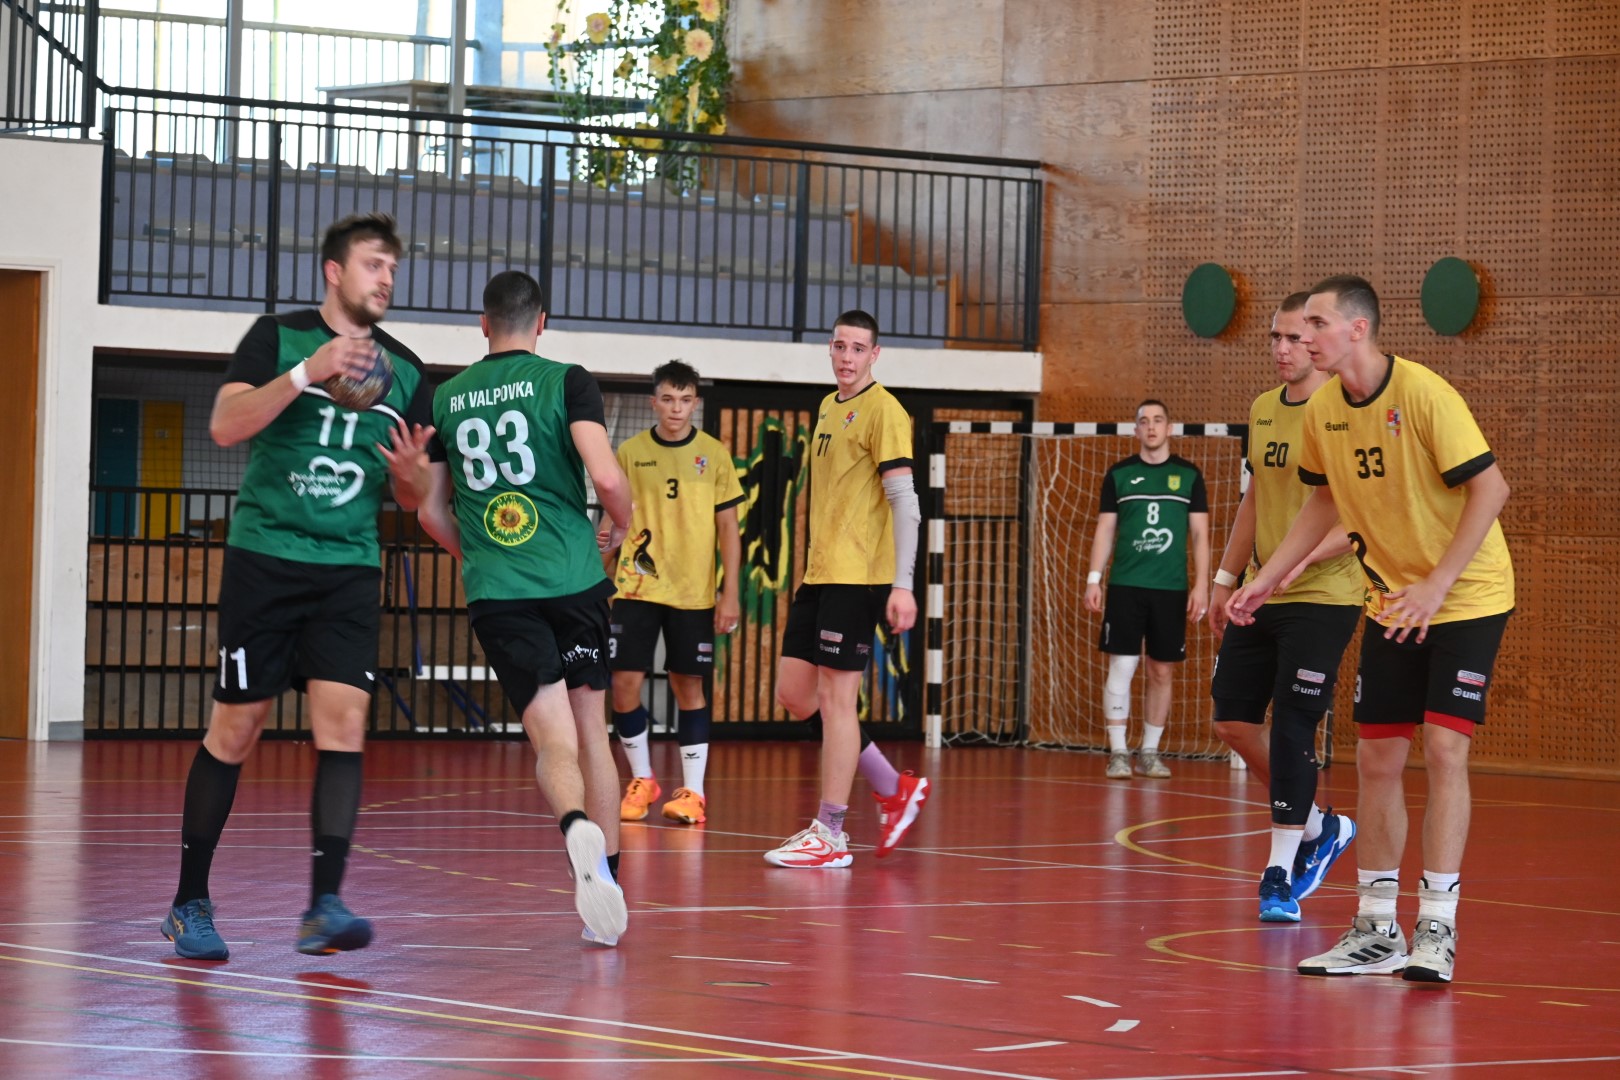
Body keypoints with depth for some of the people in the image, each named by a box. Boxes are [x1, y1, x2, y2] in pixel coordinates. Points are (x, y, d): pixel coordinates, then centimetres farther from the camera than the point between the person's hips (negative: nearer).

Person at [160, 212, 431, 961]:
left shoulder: (404, 371, 10)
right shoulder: (279, 337, -1)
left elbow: (410, 497, 16)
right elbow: (226, 426, -15)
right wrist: (309, 372, -26)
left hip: (349, 568, 3)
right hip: (265, 556, -3)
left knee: (343, 720, -12)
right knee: (234, 729, 1)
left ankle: (325, 906, -16)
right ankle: (189, 905, 12)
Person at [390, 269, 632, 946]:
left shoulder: (447, 398, 12)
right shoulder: (566, 382, 1)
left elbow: (432, 514, 18)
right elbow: (606, 476, -11)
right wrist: (621, 526, 11)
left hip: (495, 591, 1)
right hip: (573, 579, -1)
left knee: (552, 742, -5)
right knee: (591, 732, 13)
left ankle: (578, 828, -36)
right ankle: (607, 879, 14)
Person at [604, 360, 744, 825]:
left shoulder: (714, 454, 0)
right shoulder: (630, 452, 3)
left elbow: (728, 529, 3)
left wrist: (730, 593, -3)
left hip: (693, 594, -1)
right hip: (636, 588, 1)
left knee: (689, 687, 2)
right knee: (624, 686, -5)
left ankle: (693, 791, 10)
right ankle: (641, 779, 14)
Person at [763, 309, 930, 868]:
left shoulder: (882, 410, -10)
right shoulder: (828, 408, 17)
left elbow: (904, 501, -15)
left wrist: (903, 584, -20)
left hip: (857, 578, -9)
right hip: (818, 573, 9)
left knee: (836, 697, -6)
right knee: (795, 693, 8)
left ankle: (829, 833, 0)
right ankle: (893, 790, 19)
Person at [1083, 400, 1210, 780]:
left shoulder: (1188, 475, 6)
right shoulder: (1119, 474, 5)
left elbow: (1200, 534, 6)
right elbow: (1105, 530, 7)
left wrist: (1201, 584, -2)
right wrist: (1093, 579, -1)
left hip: (1171, 589, 1)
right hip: (1125, 586, -1)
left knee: (1162, 671, 5)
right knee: (1121, 667, -7)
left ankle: (1150, 752, 14)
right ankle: (1118, 753, -3)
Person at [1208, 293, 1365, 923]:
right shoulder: (1262, 411, 12)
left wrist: (1300, 561, -28)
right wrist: (1225, 578, 21)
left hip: (1322, 599, -8)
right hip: (1261, 600, 8)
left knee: (1292, 729, -9)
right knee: (1232, 718, 8)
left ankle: (1280, 876, -1)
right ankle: (1318, 828, 26)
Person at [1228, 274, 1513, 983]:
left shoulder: (1424, 394, -22)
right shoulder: (1323, 410, -1)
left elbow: (1490, 488, -21)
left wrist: (1436, 586, -24)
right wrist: (1267, 579, 11)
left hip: (1467, 596, -6)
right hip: (1390, 603, 6)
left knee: (1443, 746, -15)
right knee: (1377, 760, 4)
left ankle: (1437, 929, -11)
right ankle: (1377, 930, 13)